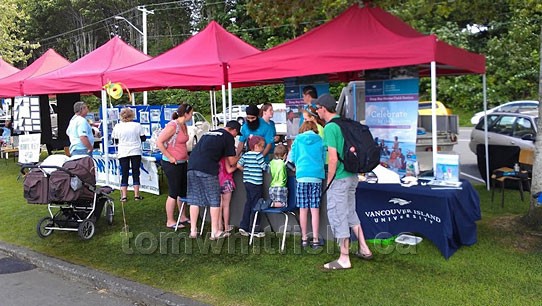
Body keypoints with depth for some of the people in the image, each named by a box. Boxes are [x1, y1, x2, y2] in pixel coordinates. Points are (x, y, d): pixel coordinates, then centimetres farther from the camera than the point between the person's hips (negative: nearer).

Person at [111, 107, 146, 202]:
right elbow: (143, 138, 4)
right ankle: (136, 195, 8)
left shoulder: (117, 127, -4)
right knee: (136, 173, 7)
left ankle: (124, 196, 6)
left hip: (123, 153, 0)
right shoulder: (137, 125, -4)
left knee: (124, 174, 6)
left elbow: (115, 140, 4)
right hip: (136, 152, 0)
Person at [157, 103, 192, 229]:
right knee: (174, 193, -1)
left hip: (182, 162, 9)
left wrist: (186, 155, 11)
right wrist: (170, 157, -19)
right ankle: (170, 221, 11)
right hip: (172, 164, -9)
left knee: (183, 191, 17)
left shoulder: (184, 126, 10)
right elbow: (159, 142, -21)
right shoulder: (173, 126, -18)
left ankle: (183, 217, 31)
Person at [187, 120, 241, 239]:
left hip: (192, 166, 7)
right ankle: (215, 232, 9)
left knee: (194, 199, 13)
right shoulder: (229, 137, 7)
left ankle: (193, 230, 16)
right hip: (207, 169, -6)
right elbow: (231, 161, 6)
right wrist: (238, 157, 27)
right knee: (214, 200, 5)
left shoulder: (209, 133, 27)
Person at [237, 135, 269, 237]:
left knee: (248, 204, 15)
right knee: (256, 205, 1)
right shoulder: (258, 155, -12)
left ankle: (243, 226, 17)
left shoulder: (246, 155, 7)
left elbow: (239, 165, 2)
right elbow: (264, 167, -10)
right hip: (256, 183, -7)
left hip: (247, 182, 7)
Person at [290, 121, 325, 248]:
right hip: (316, 176, 0)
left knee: (303, 209, 5)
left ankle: (304, 238, 11)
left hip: (302, 176, 0)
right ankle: (315, 239, 2)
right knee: (315, 209, 1)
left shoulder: (298, 140, 7)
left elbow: (292, 158, 14)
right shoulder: (320, 141, 7)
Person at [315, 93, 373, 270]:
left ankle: (344, 259, 11)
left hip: (339, 179, -9)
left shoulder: (330, 128, -17)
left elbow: (333, 158, -21)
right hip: (352, 176, 9)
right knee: (350, 212, 21)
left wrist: (329, 181, -12)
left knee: (337, 217, 1)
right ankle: (364, 250, 28)